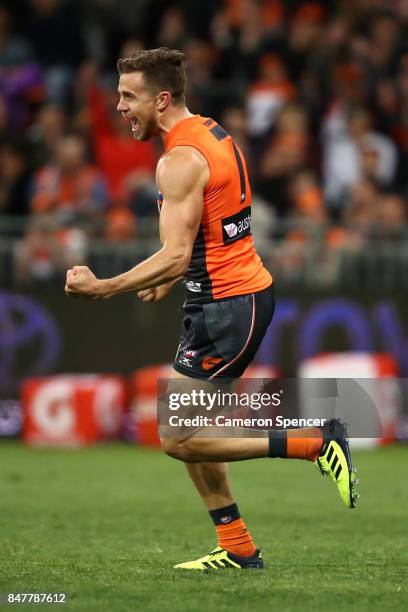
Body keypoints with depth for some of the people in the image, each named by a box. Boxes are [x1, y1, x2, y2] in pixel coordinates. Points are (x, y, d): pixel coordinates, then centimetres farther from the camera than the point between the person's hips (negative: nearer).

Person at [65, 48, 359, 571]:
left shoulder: (180, 160, -18)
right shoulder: (214, 135, 13)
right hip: (247, 291, 10)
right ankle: (237, 549, 17)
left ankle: (316, 444, -6)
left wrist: (102, 289, -26)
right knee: (182, 429, 14)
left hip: (227, 307, -10)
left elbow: (174, 256, -26)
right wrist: (170, 281, 24)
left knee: (176, 441, -7)